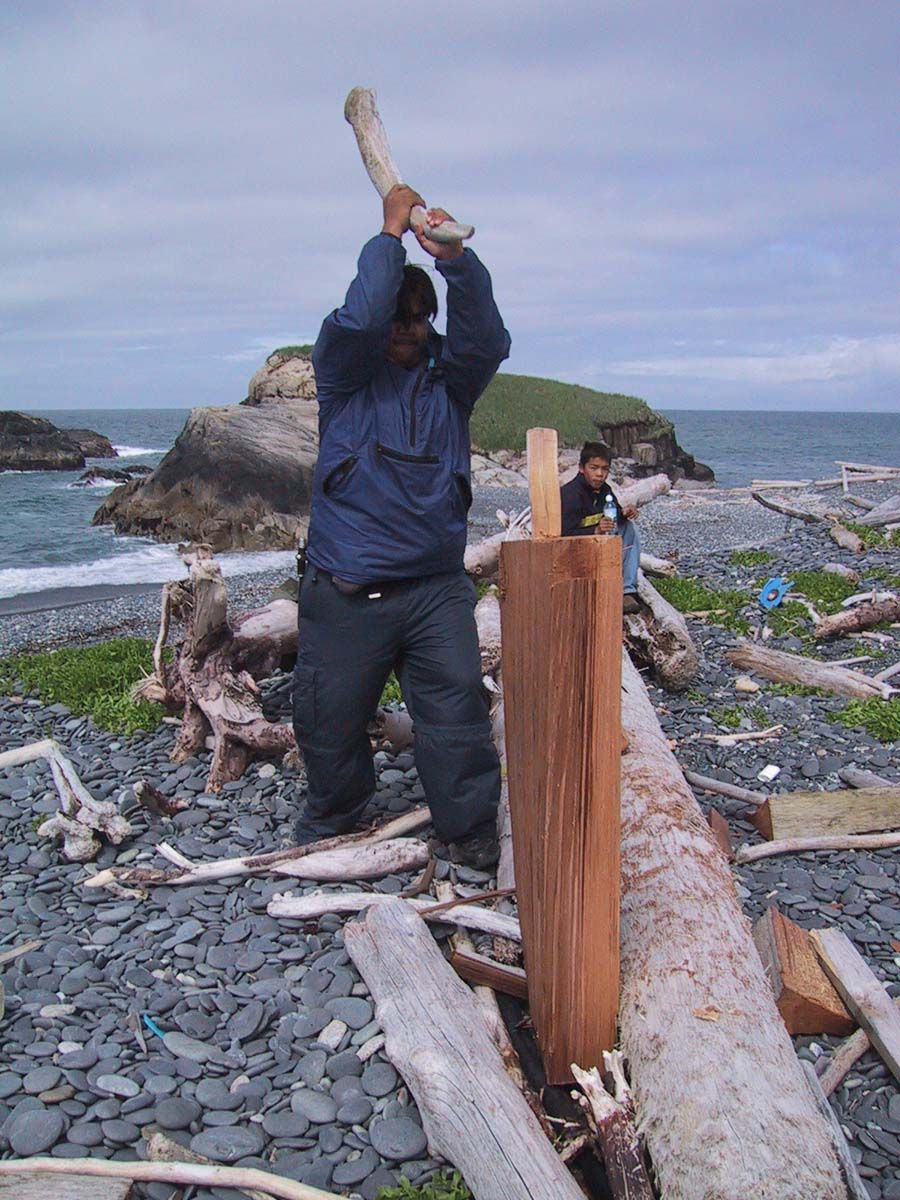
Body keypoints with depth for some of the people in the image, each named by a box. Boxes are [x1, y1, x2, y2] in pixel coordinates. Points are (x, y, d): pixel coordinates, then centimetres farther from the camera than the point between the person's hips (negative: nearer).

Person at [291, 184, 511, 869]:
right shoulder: (343, 371, 5)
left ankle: (472, 830, 10)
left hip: (436, 588, 2)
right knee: (330, 719, 9)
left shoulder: (449, 381, 11)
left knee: (458, 711, -5)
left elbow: (488, 340, -8)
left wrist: (455, 260, -22)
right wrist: (391, 234, -8)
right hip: (345, 593, -1)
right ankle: (330, 822, 34)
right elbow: (358, 319, -15)